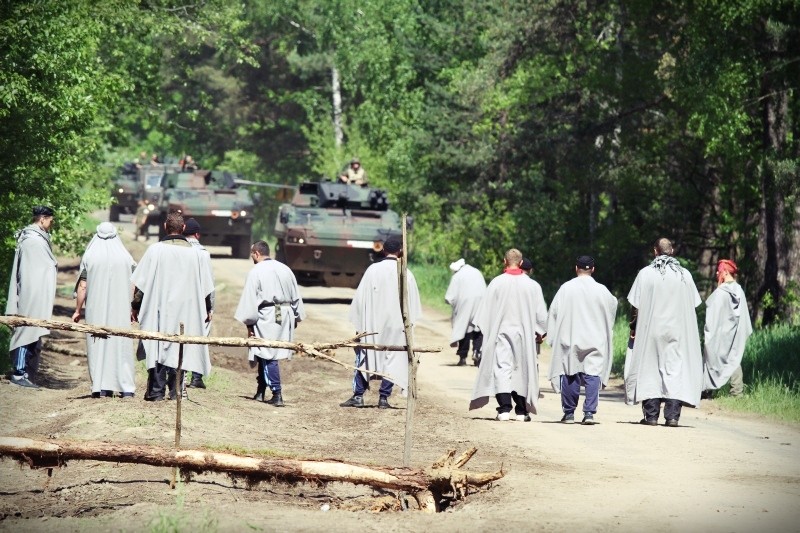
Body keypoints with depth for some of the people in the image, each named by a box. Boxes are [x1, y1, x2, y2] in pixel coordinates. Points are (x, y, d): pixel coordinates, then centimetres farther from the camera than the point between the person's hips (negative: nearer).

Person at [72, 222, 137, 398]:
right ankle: (126, 388, 1)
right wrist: (133, 309, 15)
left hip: (96, 310, -1)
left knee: (97, 344, 5)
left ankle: (101, 387, 0)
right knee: (122, 345, 5)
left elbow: (82, 286, -3)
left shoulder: (89, 256, -4)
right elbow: (132, 286, 4)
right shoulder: (125, 257, 0)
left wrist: (77, 310, 5)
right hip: (120, 310, 1)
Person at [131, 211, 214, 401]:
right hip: (185, 312, 2)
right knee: (179, 348, 7)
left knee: (158, 348, 3)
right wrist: (206, 310, 19)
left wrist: (135, 306, 4)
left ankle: (156, 390, 0)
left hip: (159, 309, -2)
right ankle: (176, 390, 6)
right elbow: (205, 286, 7)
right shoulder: (193, 253, 2)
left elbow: (141, 282, -5)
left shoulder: (156, 250, -6)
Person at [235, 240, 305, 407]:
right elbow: (296, 296, 16)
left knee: (268, 357, -4)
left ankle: (277, 395, -10)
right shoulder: (285, 269, 11)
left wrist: (249, 323, -4)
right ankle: (260, 391, 23)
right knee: (265, 355, 17)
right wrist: (296, 317, 23)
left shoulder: (256, 272, -8)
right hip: (285, 317, 7)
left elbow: (250, 299, -9)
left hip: (266, 317, -7)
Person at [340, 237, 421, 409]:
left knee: (364, 357, 9)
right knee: (391, 359, 8)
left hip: (372, 323, 0)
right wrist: (409, 323, 13)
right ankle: (383, 398, 5)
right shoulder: (406, 274, -4)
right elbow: (413, 304, 2)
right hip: (396, 325, 0)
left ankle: (358, 396, 6)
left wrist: (359, 323, 4)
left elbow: (361, 297, -3)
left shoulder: (373, 269, -6)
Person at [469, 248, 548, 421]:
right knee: (522, 370, 10)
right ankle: (521, 411, 11)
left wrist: (487, 330, 10)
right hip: (524, 335, 1)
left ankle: (504, 409, -15)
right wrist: (539, 333, 15)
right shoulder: (532, 285, -2)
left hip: (501, 332, -1)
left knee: (502, 369, -3)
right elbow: (540, 312, 2)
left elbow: (486, 310, -1)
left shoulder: (497, 283, -6)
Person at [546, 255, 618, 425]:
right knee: (592, 375, -1)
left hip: (569, 340, 0)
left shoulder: (566, 288, -3)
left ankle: (569, 413, 13)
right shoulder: (601, 290, -3)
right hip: (595, 341, 0)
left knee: (570, 375, 8)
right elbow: (613, 307, 12)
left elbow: (554, 311, 2)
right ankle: (589, 412, -12)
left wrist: (554, 337, 12)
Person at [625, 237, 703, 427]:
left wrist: (633, 328, 4)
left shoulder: (645, 273, -4)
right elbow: (692, 305, 5)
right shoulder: (685, 275, 2)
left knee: (650, 370, 6)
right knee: (675, 370, 2)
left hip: (650, 331, -1)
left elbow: (636, 306, -5)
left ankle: (651, 415, 5)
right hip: (678, 332, 1)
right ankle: (672, 415, -6)